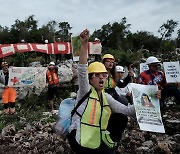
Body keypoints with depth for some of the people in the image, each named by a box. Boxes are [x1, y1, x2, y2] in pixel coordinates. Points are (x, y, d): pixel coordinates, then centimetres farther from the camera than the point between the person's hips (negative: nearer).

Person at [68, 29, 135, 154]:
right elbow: (82, 70, -23)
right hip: (81, 140, -6)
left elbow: (126, 110, 1)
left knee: (121, 118, -3)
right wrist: (84, 44, -33)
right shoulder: (85, 91, -6)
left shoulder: (106, 97, 9)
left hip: (98, 138, 7)